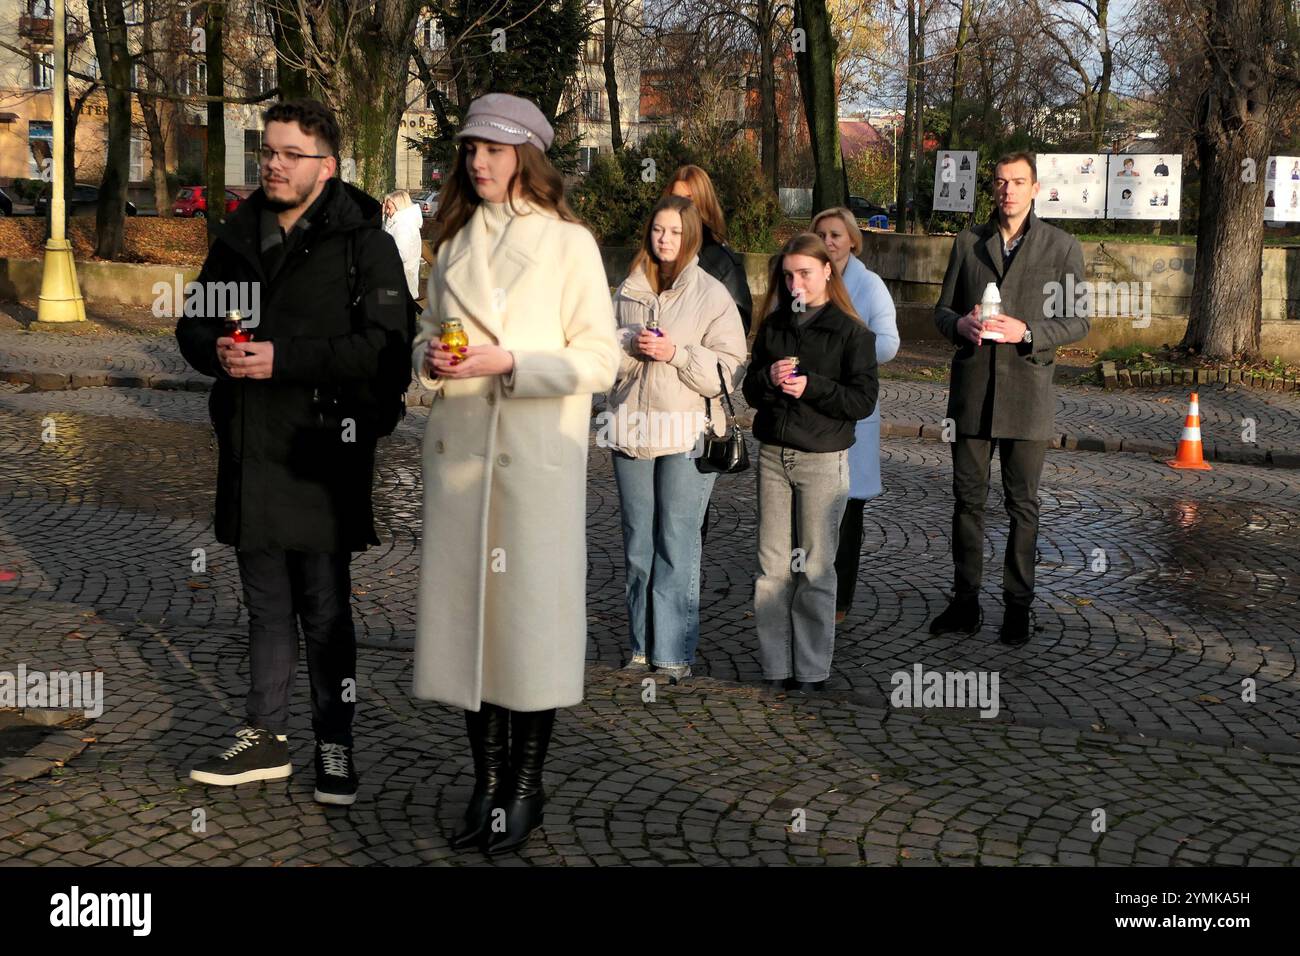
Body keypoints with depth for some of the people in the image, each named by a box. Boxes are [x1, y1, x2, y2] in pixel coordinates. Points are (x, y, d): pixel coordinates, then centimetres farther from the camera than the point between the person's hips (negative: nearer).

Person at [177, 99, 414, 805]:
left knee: (325, 607, 4)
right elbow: (193, 323, 18)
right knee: (266, 605, 16)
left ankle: (335, 745, 19)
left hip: (322, 454, -6)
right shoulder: (238, 237, 13)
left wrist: (284, 359, -21)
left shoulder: (363, 242, -7)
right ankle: (267, 738, 28)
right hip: (249, 452, 6)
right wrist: (217, 351, -6)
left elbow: (385, 342, -18)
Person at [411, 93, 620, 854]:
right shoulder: (454, 243, 15)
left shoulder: (569, 243, 0)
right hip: (459, 449, 5)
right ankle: (488, 781, 17)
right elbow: (428, 333, 24)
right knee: (467, 606, 5)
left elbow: (600, 360, -5)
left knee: (532, 611, -2)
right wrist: (432, 357, 0)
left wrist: (508, 362, -17)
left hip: (537, 455, -5)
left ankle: (527, 787, 11)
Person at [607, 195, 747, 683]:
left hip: (688, 433, -4)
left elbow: (728, 371, -6)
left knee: (678, 545, -4)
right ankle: (642, 643, 22)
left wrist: (675, 353, -16)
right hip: (632, 428, 4)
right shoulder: (629, 290, 9)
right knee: (637, 544, 11)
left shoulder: (713, 295, -2)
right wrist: (630, 346, -10)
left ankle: (674, 651, 3)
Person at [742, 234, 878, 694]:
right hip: (773, 454, 4)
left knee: (814, 567, 2)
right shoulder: (773, 326, 11)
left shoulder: (852, 332, -3)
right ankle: (775, 665, 13)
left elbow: (863, 400, -8)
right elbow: (750, 391, 12)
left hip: (823, 458, -4)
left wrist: (811, 386, -17)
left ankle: (812, 669, 11)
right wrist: (770, 378, -9)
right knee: (773, 565, 5)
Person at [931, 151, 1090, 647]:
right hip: (971, 388, 2)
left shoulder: (1062, 247, 2)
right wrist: (960, 323, -11)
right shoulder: (968, 241, 10)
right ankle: (965, 601, 17)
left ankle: (1017, 606, 15)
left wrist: (1027, 331, -17)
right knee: (967, 499, 7)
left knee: (1023, 504, 5)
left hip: (1027, 389, -2)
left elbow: (1077, 320, 0)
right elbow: (942, 308, 12)